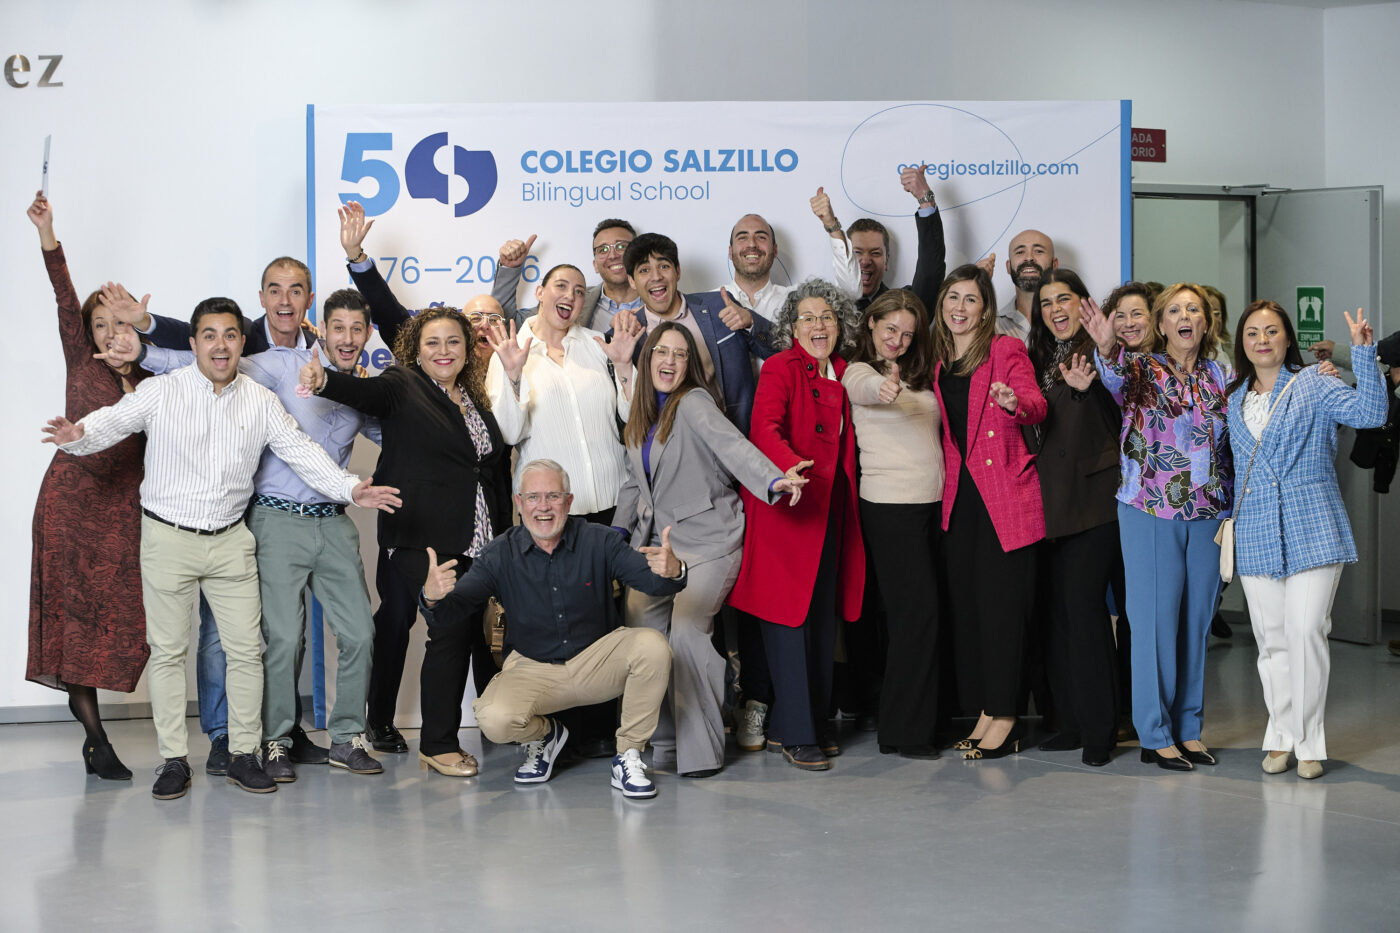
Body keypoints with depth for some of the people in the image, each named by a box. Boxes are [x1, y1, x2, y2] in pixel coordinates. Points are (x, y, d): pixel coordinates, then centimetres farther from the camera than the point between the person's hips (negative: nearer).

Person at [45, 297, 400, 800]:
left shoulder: (261, 401, 3)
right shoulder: (162, 391, -4)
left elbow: (301, 451, 2)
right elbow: (113, 421, -13)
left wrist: (350, 488, -11)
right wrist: (77, 434, -36)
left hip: (230, 540, 3)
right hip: (168, 537, -2)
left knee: (247, 648, 3)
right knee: (168, 650, 3)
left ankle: (244, 754, 15)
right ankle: (173, 760, 12)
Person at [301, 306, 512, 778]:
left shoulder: (478, 401, 17)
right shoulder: (403, 387, 0)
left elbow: (498, 468, 20)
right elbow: (365, 390, -21)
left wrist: (503, 540, 16)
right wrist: (324, 381, -43)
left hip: (475, 543, 6)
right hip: (422, 539, -6)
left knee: (465, 632, 6)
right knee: (451, 630, -10)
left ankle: (441, 738, 16)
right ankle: (438, 745, 1)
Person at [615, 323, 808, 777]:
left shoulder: (693, 403, -11)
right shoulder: (641, 415, 11)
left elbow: (732, 445, -28)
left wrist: (773, 480, -45)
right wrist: (619, 531, 9)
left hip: (705, 539, -7)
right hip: (655, 541, 7)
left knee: (686, 631, -19)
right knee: (640, 631, -2)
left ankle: (701, 752, -9)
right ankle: (660, 741, 14)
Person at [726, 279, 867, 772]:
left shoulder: (843, 374, 14)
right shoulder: (780, 368, -5)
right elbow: (765, 427, -22)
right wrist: (789, 469, -38)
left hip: (829, 510, 7)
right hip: (786, 508, -6)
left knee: (823, 619, 9)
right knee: (790, 618, -6)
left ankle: (812, 723, 19)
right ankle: (795, 734, -1)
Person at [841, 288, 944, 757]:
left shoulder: (921, 374, 17)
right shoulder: (859, 372, -4)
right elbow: (869, 389, -28)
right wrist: (884, 388, -51)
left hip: (931, 503, 7)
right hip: (890, 506, -7)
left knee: (912, 613, 9)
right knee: (916, 611, -9)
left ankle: (900, 722, 18)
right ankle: (906, 731, -2)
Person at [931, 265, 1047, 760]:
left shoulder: (1007, 350, -2)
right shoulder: (938, 361, 14)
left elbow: (1037, 405, -17)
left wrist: (1014, 401, -38)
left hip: (1003, 492, -6)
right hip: (958, 493, 6)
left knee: (1000, 599, -6)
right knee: (964, 599, 5)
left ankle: (1004, 715, 0)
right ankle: (984, 711, 14)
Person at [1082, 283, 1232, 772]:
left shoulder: (1220, 378, 10)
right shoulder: (1142, 370, -2)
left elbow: (1233, 447, 15)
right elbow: (1117, 378, -27)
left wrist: (1231, 511, 8)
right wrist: (1107, 349, -49)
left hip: (1207, 514, 4)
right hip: (1151, 511, -4)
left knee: (1197, 620, 9)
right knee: (1156, 618, -2)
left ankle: (1189, 728, 20)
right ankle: (1155, 736, 5)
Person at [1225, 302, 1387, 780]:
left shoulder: (1313, 385, 1)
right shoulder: (1233, 399, 14)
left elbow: (1370, 412, -13)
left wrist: (1364, 353, -21)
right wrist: (1228, 514, 13)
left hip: (1312, 529, -4)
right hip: (1257, 533, 4)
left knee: (1306, 630, -11)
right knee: (1270, 636, 6)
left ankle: (1308, 740, 0)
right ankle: (1280, 735, 18)